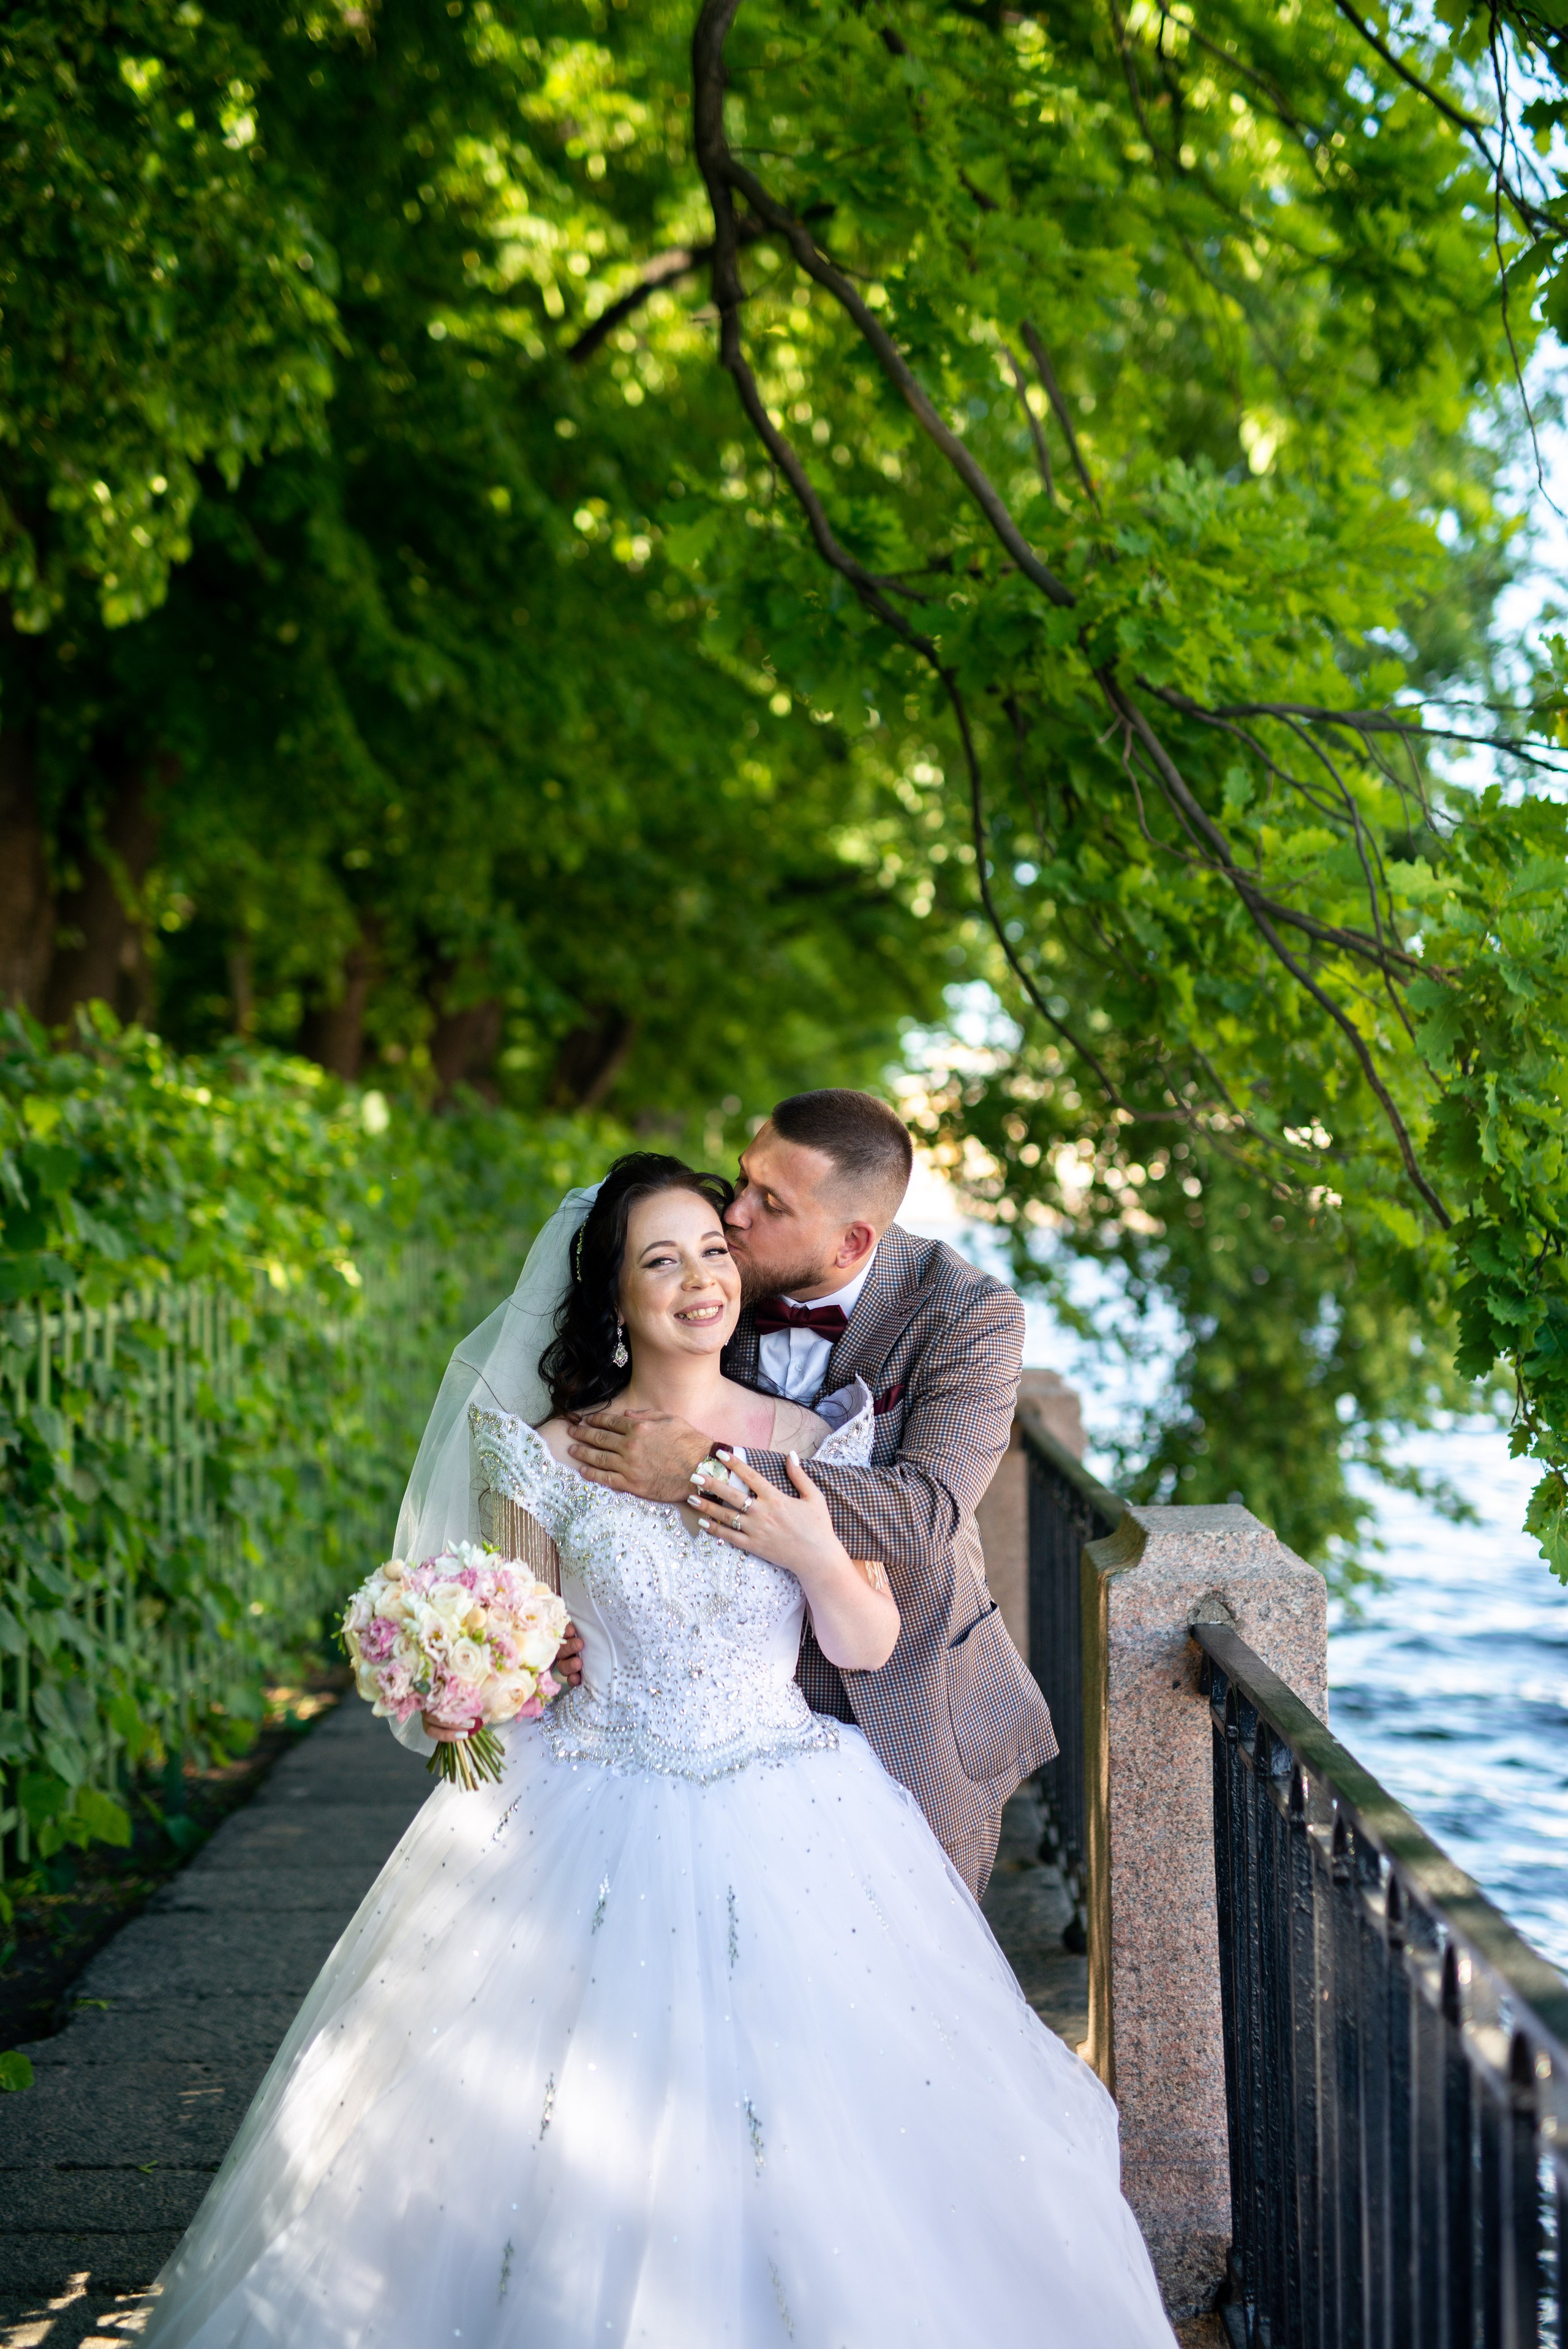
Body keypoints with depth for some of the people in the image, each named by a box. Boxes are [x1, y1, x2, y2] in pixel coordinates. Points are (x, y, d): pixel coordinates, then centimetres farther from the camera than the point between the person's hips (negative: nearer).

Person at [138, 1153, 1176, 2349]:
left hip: (789, 1833, 1)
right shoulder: (554, 1458, -3)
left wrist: (818, 1557, -14)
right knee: (574, 2142, -1)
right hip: (594, 1832, -1)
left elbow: (868, 1647, 3)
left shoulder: (811, 1443, 1)